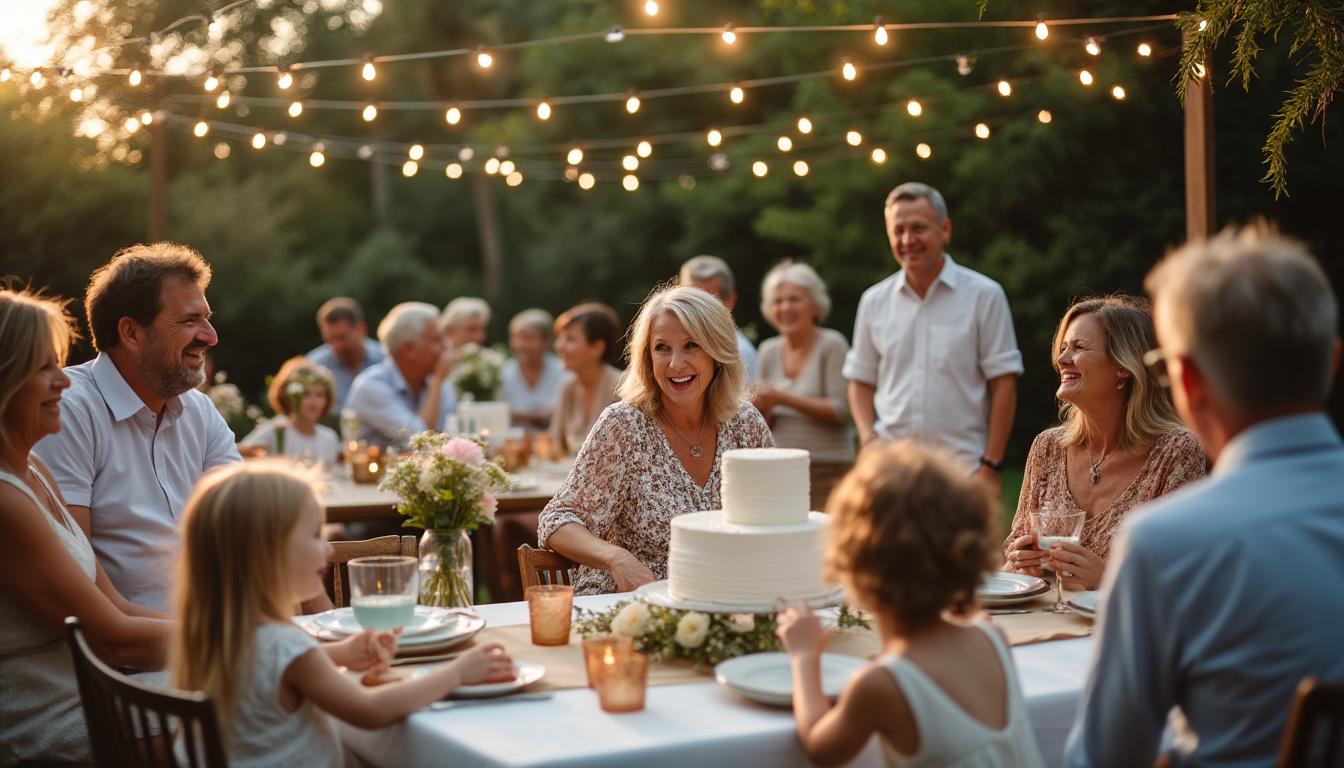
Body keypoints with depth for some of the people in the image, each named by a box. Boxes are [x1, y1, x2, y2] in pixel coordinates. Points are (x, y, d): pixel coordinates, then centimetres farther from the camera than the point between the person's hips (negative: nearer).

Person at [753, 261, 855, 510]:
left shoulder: (831, 345, -3)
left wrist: (783, 398, -15)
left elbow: (841, 411, -11)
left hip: (826, 471, -4)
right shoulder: (769, 351, 12)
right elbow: (764, 426, 14)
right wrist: (762, 407, -9)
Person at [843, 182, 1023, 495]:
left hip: (963, 470, -3)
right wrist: (867, 433, -2)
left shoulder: (984, 295, 0)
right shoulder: (874, 301, 10)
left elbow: (1003, 384, -2)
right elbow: (861, 380, 17)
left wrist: (991, 466, -7)